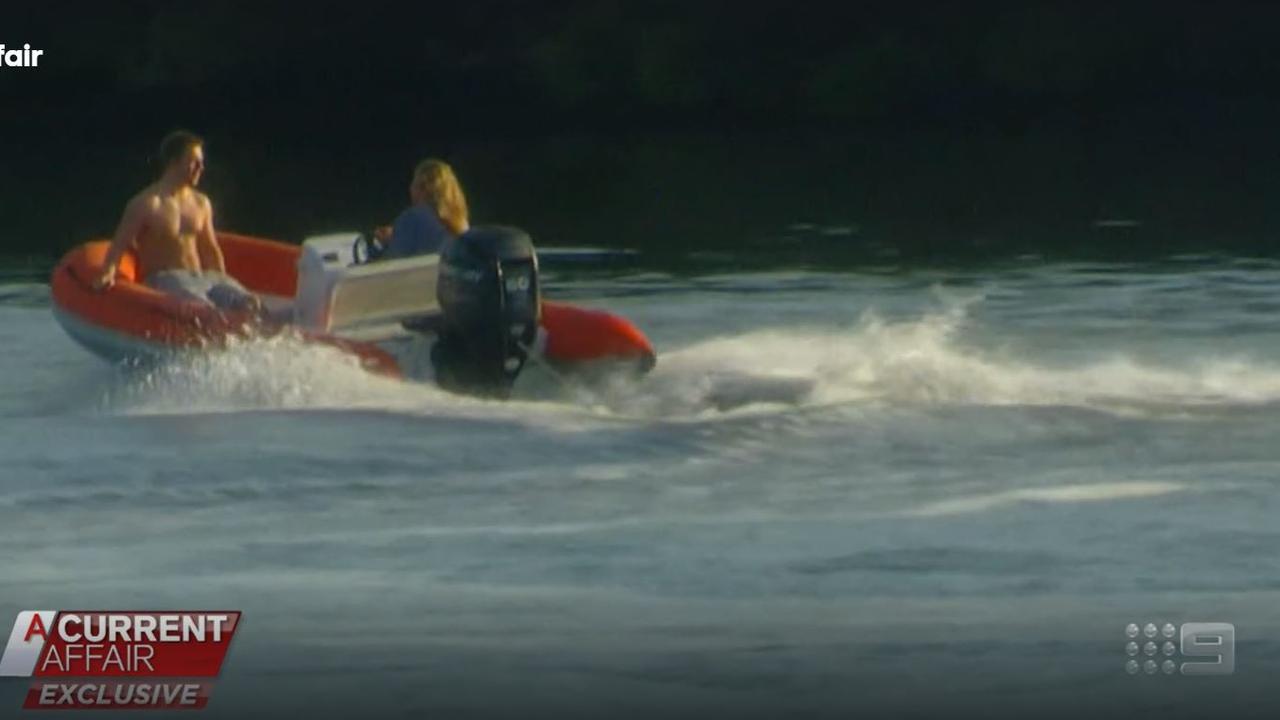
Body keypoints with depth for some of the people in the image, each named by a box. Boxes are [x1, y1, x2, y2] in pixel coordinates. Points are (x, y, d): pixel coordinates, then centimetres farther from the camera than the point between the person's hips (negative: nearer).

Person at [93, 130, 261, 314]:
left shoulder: (201, 203, 15)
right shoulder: (146, 204, -5)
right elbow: (119, 245, -9)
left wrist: (224, 287, 17)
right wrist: (108, 274, -27)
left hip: (203, 277, 7)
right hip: (164, 279, -7)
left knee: (251, 304, -17)